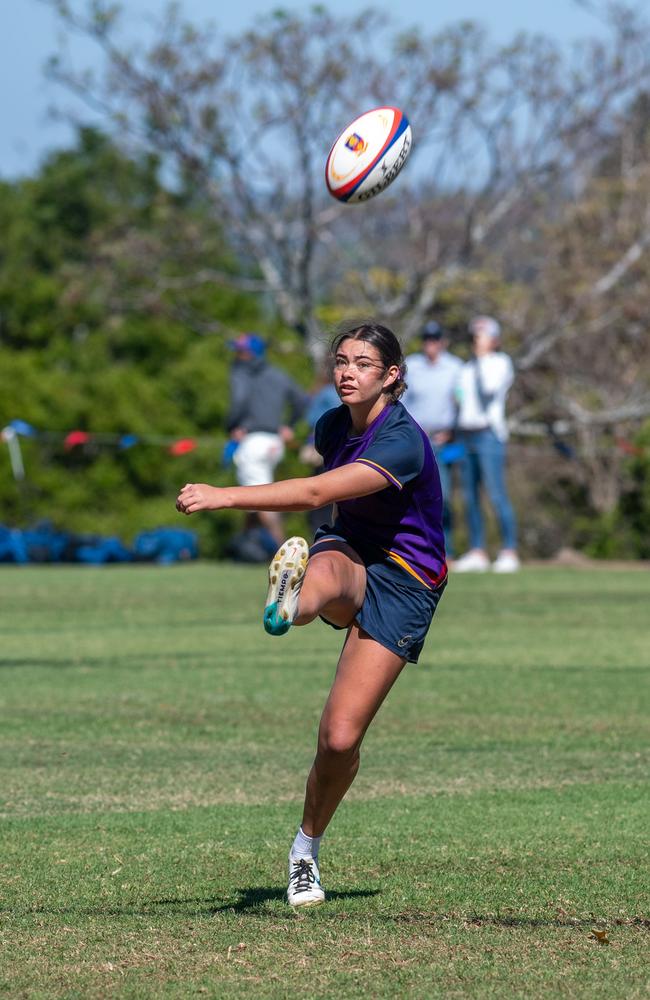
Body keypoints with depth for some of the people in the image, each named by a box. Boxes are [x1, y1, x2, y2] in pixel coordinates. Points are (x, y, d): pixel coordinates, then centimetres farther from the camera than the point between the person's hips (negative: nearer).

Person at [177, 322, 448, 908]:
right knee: (324, 572, -38)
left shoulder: (403, 442, -25)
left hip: (403, 584, -5)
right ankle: (291, 601, -76)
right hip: (349, 554, 5)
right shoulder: (332, 426, 0)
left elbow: (317, 493, -37)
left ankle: (306, 850, 13)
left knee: (340, 739, -11)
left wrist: (225, 497, -43)